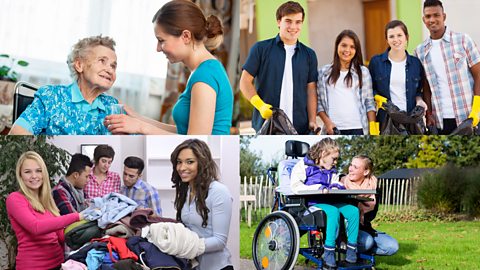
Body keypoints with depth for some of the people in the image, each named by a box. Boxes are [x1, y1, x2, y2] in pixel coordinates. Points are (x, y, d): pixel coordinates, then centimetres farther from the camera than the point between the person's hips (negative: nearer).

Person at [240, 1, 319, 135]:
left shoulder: (309, 54, 13)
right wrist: (260, 105, -13)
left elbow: (311, 90, 10)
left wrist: (312, 121, -2)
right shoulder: (261, 48, 4)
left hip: (300, 127, 2)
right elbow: (245, 81, 2)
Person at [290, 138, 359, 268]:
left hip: (329, 201, 7)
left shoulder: (332, 171, 25)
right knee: (334, 212, -37)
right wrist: (318, 188, -18)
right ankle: (328, 252, -33)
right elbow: (295, 186, -10)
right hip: (311, 202, -7)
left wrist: (338, 187, -2)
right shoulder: (304, 165, 2)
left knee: (353, 210, -19)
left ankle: (351, 249, -14)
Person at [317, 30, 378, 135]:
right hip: (333, 129, 0)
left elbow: (369, 103, 5)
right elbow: (319, 101, 7)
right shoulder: (324, 72, 7)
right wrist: (327, 121, -7)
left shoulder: (363, 72, 6)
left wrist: (373, 129, -3)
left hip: (357, 128, 0)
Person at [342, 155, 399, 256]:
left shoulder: (373, 186, 2)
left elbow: (372, 214, -2)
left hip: (364, 228, 4)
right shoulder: (342, 182, -5)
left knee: (392, 246, -13)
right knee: (367, 241, -33)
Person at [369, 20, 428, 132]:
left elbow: (418, 90, 18)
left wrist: (419, 100, -2)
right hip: (385, 119, -1)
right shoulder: (376, 62, 5)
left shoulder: (416, 63, 9)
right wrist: (377, 97, -9)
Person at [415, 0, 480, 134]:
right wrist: (429, 114, 0)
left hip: (468, 117, -3)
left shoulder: (463, 40, -1)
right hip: (439, 120, 3)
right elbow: (426, 87, 12)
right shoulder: (420, 51, 8)